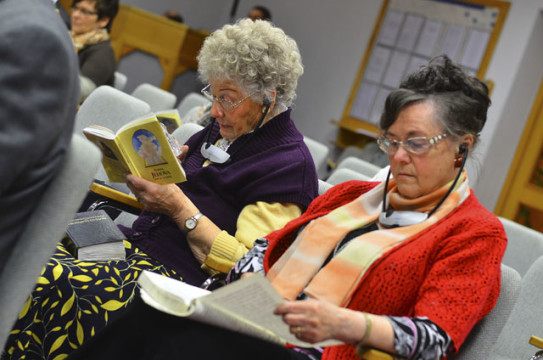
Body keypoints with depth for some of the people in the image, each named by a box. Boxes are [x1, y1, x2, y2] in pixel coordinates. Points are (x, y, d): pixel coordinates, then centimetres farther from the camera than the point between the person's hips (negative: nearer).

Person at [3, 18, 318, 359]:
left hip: (176, 275, -9)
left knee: (48, 283, -28)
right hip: (135, 242, 9)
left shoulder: (289, 164, -10)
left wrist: (180, 208, -17)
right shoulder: (224, 128, 15)